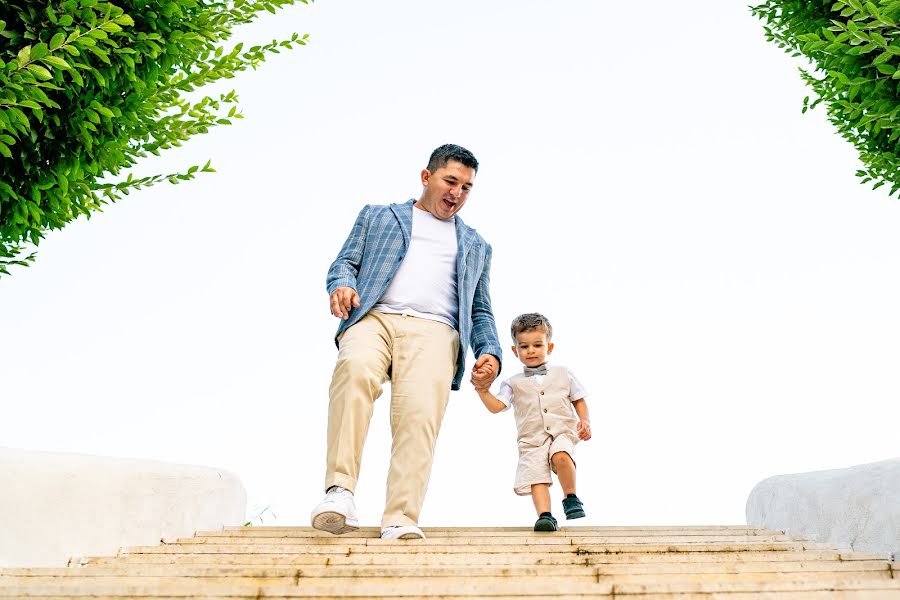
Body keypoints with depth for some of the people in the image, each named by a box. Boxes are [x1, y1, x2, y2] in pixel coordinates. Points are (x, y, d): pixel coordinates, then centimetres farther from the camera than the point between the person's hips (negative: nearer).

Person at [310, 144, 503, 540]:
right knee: (356, 369, -36)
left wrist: (490, 352, 7)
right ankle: (340, 491, -39)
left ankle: (400, 521, -29)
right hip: (374, 318, -1)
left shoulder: (476, 246, 32)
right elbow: (344, 262, 18)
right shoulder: (377, 216, 28)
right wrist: (341, 284, -8)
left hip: (434, 331, 2)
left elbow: (480, 311, 28)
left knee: (420, 416, -25)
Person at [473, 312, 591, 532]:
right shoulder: (514, 383, 12)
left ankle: (571, 498, -10)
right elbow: (496, 406, -1)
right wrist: (483, 391, -18)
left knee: (561, 456, -30)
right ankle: (545, 515, -20)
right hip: (532, 440, 1)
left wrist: (584, 420, 3)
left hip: (562, 432, -1)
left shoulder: (563, 374, 15)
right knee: (536, 476, -17)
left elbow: (579, 400, 20)